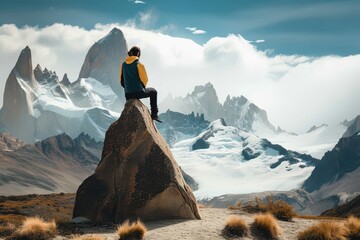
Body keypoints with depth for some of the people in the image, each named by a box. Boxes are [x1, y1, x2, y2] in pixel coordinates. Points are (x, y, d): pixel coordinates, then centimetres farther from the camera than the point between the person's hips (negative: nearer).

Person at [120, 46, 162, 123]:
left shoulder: (123, 64, 3)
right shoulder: (139, 65, -12)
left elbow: (122, 80, 9)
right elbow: (145, 79, -6)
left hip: (128, 94, 5)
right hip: (139, 92, -5)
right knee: (153, 91, 23)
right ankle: (154, 114, 19)